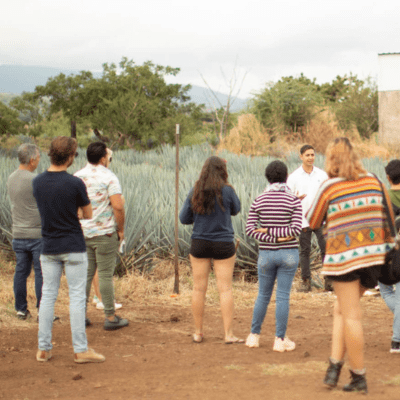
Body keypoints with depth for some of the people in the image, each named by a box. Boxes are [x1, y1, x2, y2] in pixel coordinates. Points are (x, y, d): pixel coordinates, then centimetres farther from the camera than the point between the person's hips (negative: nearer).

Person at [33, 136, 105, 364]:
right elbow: (88, 215, -2)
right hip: (73, 248, -5)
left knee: (48, 296, 10)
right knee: (77, 297, 0)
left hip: (48, 248, 5)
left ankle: (44, 349, 13)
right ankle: (81, 350, 3)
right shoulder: (75, 184, -16)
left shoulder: (38, 182, 0)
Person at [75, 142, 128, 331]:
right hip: (104, 233, -5)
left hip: (82, 233, 5)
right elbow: (118, 206, -19)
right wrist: (120, 229, -7)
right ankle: (110, 317, 5)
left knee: (85, 274, 12)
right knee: (106, 275, 0)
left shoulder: (77, 177, 6)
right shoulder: (109, 177, -11)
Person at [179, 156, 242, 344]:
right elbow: (236, 210, 7)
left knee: (199, 288, 9)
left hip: (199, 243, 3)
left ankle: (198, 333, 16)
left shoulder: (195, 192, -2)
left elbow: (184, 218, 2)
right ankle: (228, 334, 3)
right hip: (223, 244, -2)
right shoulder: (226, 191, -10)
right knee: (225, 288, 2)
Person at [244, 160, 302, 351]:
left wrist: (273, 238, -9)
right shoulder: (294, 200, -5)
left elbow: (250, 229, -7)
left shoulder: (258, 201, 1)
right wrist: (269, 230, -8)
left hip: (266, 254, 2)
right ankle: (280, 340, 5)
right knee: (283, 296, 3)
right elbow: (296, 229, -13)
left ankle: (254, 335, 21)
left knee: (263, 295, 15)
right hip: (288, 253, -2)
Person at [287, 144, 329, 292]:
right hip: (303, 219, -1)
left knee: (326, 249, -5)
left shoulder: (322, 175, 8)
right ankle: (306, 281, 11)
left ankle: (329, 280, 1)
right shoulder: (294, 177, 3)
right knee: (304, 251, 4)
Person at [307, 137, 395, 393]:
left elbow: (313, 223, 5)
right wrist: (388, 247, 26)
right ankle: (335, 367, 9)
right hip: (373, 255, 5)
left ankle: (359, 377, 7)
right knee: (341, 310, 18)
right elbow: (387, 216, 13)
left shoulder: (329, 187, -7)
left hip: (344, 256, -5)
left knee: (351, 315, 2)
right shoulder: (373, 181, 6)